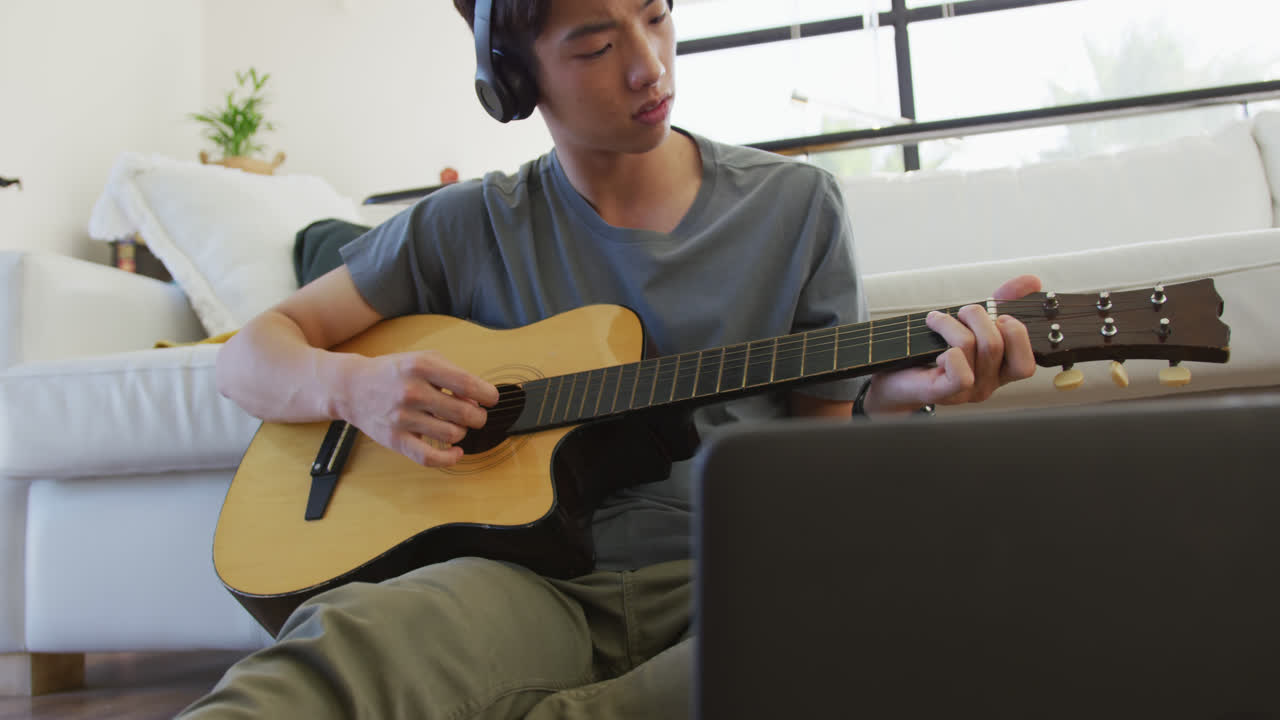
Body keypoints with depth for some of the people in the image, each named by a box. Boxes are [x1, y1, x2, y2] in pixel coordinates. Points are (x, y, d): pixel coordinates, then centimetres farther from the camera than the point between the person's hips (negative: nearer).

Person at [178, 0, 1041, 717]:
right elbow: (250, 356, 11)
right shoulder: (468, 226, 9)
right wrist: (353, 386, -12)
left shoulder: (795, 204, 8)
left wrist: (893, 397, -13)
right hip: (535, 577, -2)